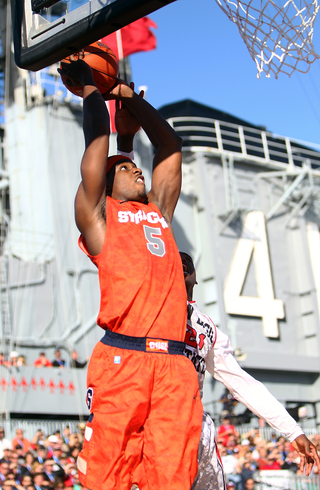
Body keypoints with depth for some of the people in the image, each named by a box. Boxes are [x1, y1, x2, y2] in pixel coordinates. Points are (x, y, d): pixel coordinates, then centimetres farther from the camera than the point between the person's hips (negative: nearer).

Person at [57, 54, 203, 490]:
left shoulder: (159, 212, 27)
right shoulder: (98, 217, 14)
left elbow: (170, 148, 31)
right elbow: (97, 143, 11)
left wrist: (132, 100, 34)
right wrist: (89, 88, 23)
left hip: (175, 364, 4)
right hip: (122, 358, -4)